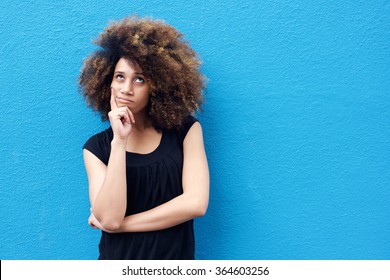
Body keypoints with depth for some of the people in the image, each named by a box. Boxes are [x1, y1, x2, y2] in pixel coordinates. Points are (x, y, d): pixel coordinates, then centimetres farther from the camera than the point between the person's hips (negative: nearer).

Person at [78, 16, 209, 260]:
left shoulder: (186, 130, -7)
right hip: (118, 257, 0)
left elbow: (196, 202, -17)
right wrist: (119, 141, -23)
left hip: (175, 257, 0)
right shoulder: (97, 146, -7)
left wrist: (121, 224, -13)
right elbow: (109, 218, -19)